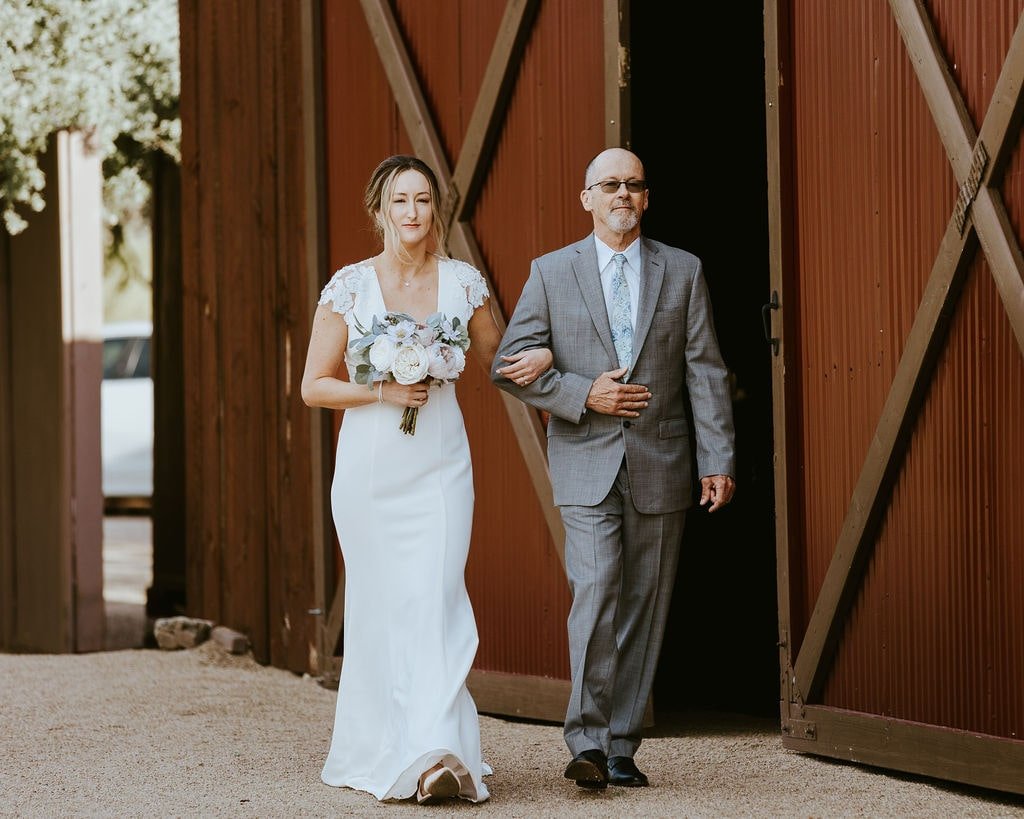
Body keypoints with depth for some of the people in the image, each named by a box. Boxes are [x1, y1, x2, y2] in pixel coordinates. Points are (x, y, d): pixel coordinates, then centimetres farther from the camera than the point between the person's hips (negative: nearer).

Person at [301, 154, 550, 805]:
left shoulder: (463, 281, 4)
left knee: (436, 600, -11)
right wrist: (383, 392, -14)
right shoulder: (350, 286, -2)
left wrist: (540, 355, -2)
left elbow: (495, 358, 19)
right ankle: (377, 747, 18)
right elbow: (314, 386, 1)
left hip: (440, 466, 0)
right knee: (379, 605, 6)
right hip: (370, 466, 0)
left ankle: (438, 753, -20)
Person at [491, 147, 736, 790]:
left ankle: (621, 747, 11)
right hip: (587, 465, -2)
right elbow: (510, 364, 3)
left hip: (661, 467, 2)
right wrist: (583, 395, -10)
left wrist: (718, 460, -4)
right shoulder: (551, 273, 5)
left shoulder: (683, 272, 8)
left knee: (644, 609, 4)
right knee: (596, 594, -15)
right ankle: (587, 742, -6)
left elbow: (706, 372, 4)